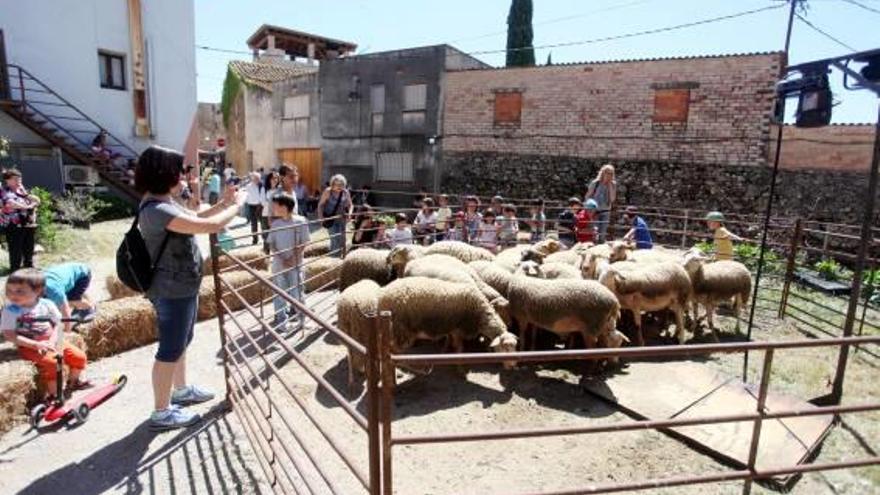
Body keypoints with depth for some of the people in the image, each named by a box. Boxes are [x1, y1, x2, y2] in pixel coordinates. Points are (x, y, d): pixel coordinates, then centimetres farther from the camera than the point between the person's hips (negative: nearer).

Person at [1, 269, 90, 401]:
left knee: (80, 356, -2)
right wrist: (36, 345, -22)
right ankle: (53, 395, -9)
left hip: (51, 342, 4)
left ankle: (73, 381, 28)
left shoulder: (46, 304, -4)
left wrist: (52, 342, -17)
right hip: (29, 346, -4)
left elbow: (58, 325, 0)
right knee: (51, 362, -28)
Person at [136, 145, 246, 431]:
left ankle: (181, 390, 43)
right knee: (170, 349, 2)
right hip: (173, 291, -11)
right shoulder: (157, 210, -27)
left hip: (181, 287, 11)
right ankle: (161, 413, 17)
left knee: (181, 342, 24)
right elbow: (210, 226, -32)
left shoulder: (162, 204, 6)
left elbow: (195, 218, 21)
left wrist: (223, 203, 9)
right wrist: (237, 205, -15)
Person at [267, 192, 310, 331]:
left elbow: (303, 243, -9)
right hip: (278, 264, 3)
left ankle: (299, 318, 23)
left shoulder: (300, 222, -11)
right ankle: (280, 317, 25)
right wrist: (282, 259, -13)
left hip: (295, 263, -3)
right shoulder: (275, 224, 0)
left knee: (296, 291, 5)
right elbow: (271, 245, 1)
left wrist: (293, 258, -18)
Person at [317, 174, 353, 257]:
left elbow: (350, 205, 8)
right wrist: (321, 217, -17)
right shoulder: (328, 191, -13)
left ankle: (339, 256, 25)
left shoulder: (345, 192, -4)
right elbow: (320, 204, -9)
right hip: (330, 218, -4)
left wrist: (349, 213, -11)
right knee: (334, 238, -12)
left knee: (342, 239, 8)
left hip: (341, 218, 4)